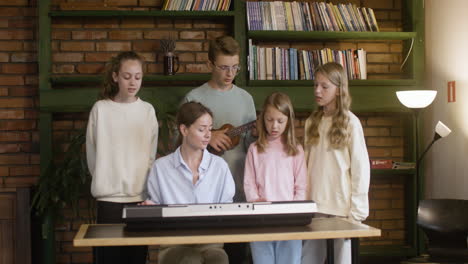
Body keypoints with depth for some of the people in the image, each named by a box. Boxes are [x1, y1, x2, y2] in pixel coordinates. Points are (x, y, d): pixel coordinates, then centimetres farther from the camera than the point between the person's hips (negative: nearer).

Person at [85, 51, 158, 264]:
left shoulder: (148, 111, 5)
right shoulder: (101, 109, -1)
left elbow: (151, 155, 7)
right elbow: (92, 154, 4)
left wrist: (143, 187, 1)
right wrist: (105, 183, 4)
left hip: (141, 196, 2)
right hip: (110, 197, -2)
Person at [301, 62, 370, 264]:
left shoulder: (350, 122, -4)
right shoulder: (312, 122, 9)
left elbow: (361, 167, -5)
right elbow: (306, 164, 12)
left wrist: (356, 210, -7)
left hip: (340, 205, -4)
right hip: (314, 204, 4)